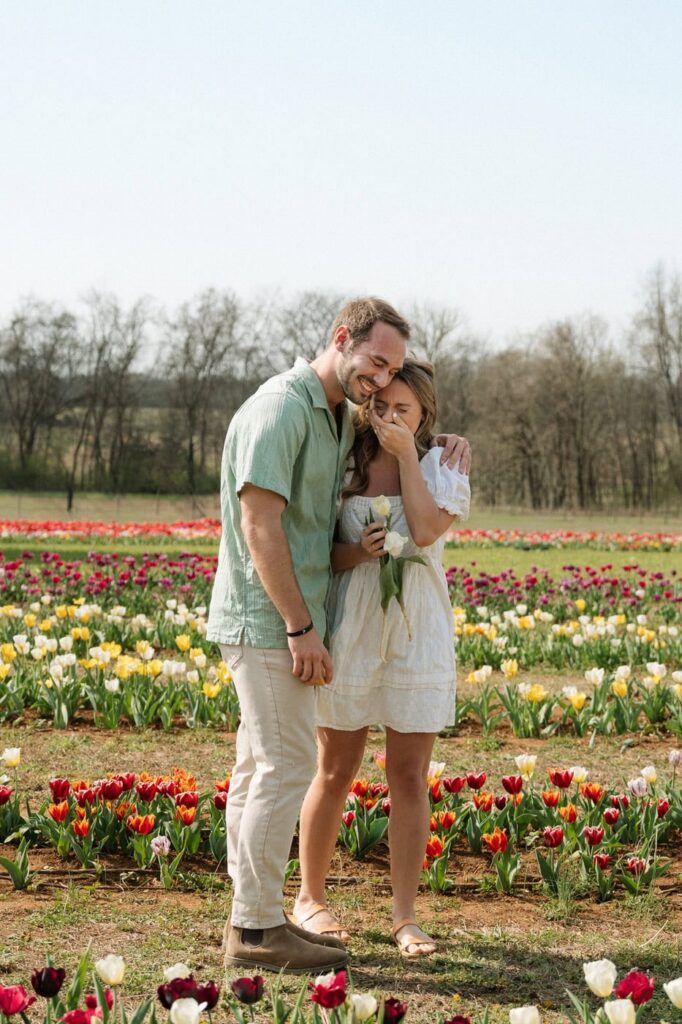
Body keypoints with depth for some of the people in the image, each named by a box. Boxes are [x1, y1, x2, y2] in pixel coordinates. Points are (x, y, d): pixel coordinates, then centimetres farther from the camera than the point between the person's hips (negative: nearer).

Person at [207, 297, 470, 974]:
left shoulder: (340, 419, 14)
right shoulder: (280, 407, -16)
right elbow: (259, 524, -21)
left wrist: (437, 446, 12)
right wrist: (301, 627, -22)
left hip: (286, 621, 10)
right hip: (269, 620, -10)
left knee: (260, 767, 12)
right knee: (286, 766, -8)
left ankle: (252, 919, 18)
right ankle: (258, 929, -3)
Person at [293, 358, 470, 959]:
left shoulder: (441, 466, 3)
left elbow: (427, 530, -15)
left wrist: (406, 454, -12)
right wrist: (356, 552, -18)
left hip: (418, 635, 1)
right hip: (349, 631, 0)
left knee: (409, 775, 3)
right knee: (336, 770, 6)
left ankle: (405, 917, 10)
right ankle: (310, 899, 22)